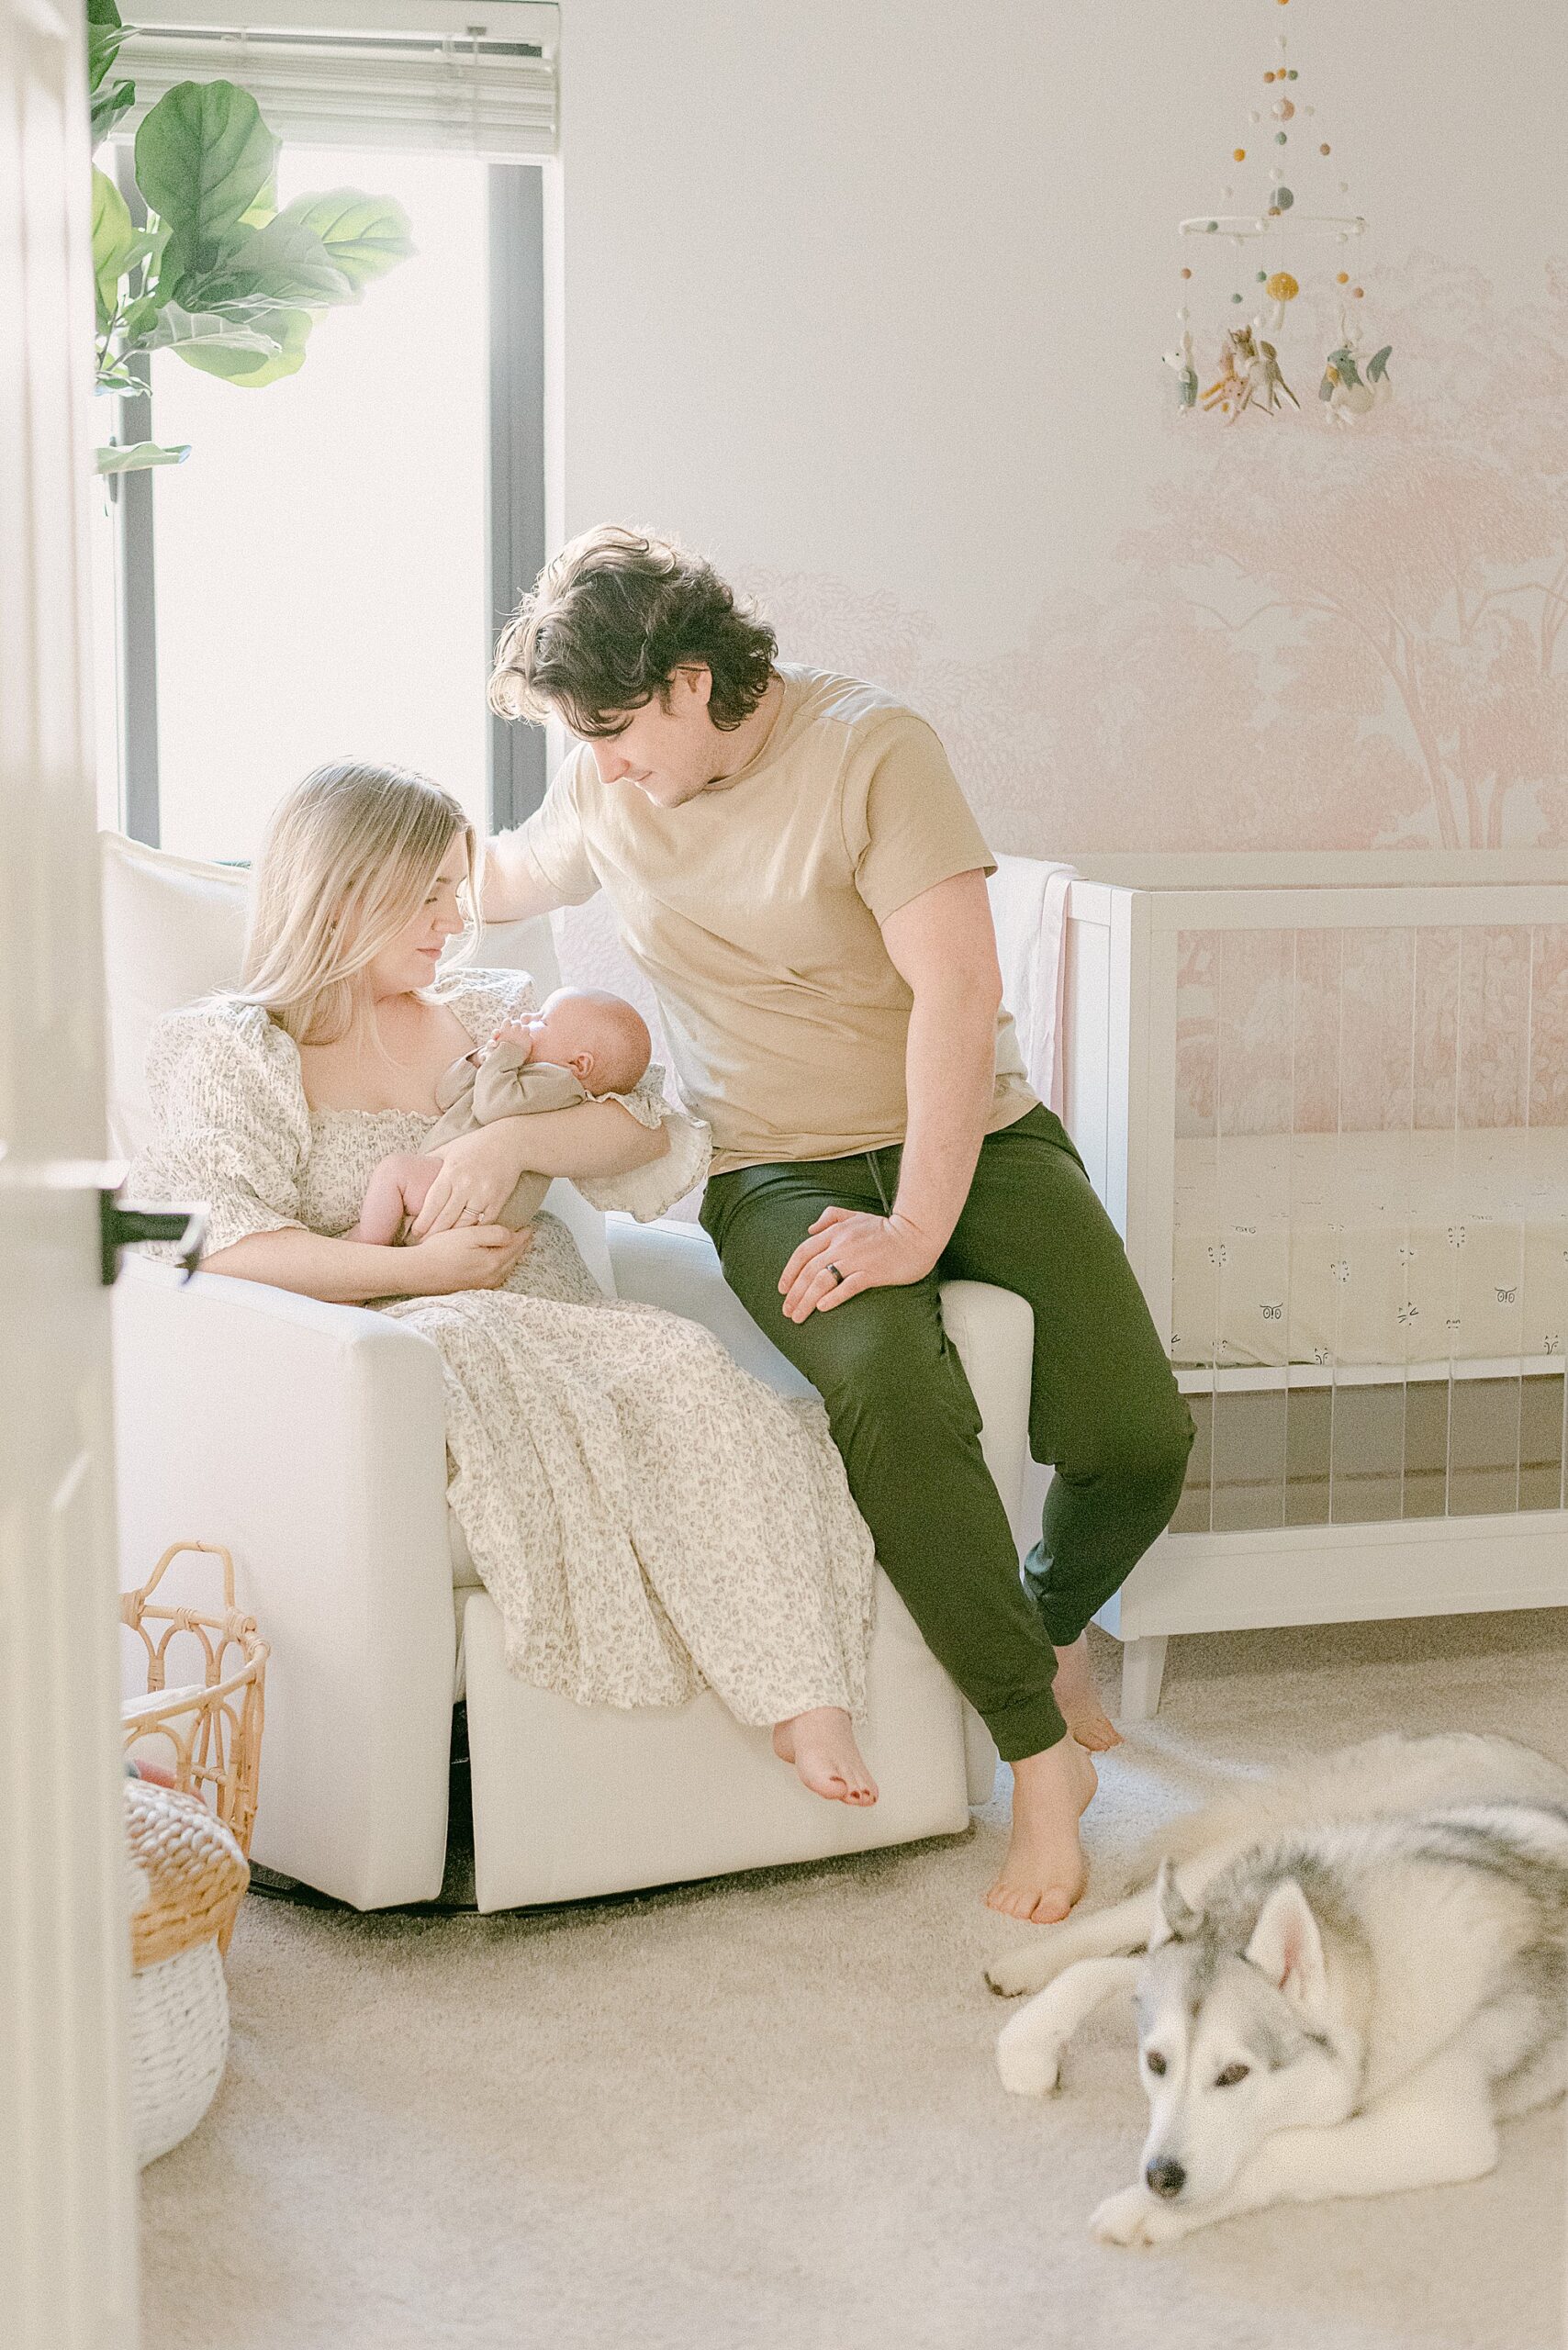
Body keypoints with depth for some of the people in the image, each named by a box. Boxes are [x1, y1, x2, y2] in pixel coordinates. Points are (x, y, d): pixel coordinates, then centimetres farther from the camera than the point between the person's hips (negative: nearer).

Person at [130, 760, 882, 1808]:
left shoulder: (493, 1009, 23)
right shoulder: (226, 1047, 9)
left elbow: (654, 1130, 10)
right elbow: (219, 1242, -8)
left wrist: (513, 1139, -9)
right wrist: (418, 1269, -14)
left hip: (554, 1325, 4)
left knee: (685, 1363, -29)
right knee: (464, 1352, -39)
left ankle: (804, 1699, -37)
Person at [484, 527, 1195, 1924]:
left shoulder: (870, 748, -12)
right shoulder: (604, 790, 4)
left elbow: (959, 991, -19)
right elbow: (504, 879, 28)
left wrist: (916, 1227, -24)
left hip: (972, 1137, -1)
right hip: (779, 1172, 1)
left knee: (1135, 1440, -18)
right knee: (892, 1390, -33)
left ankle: (1050, 1626, 19)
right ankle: (1040, 1755, -19)